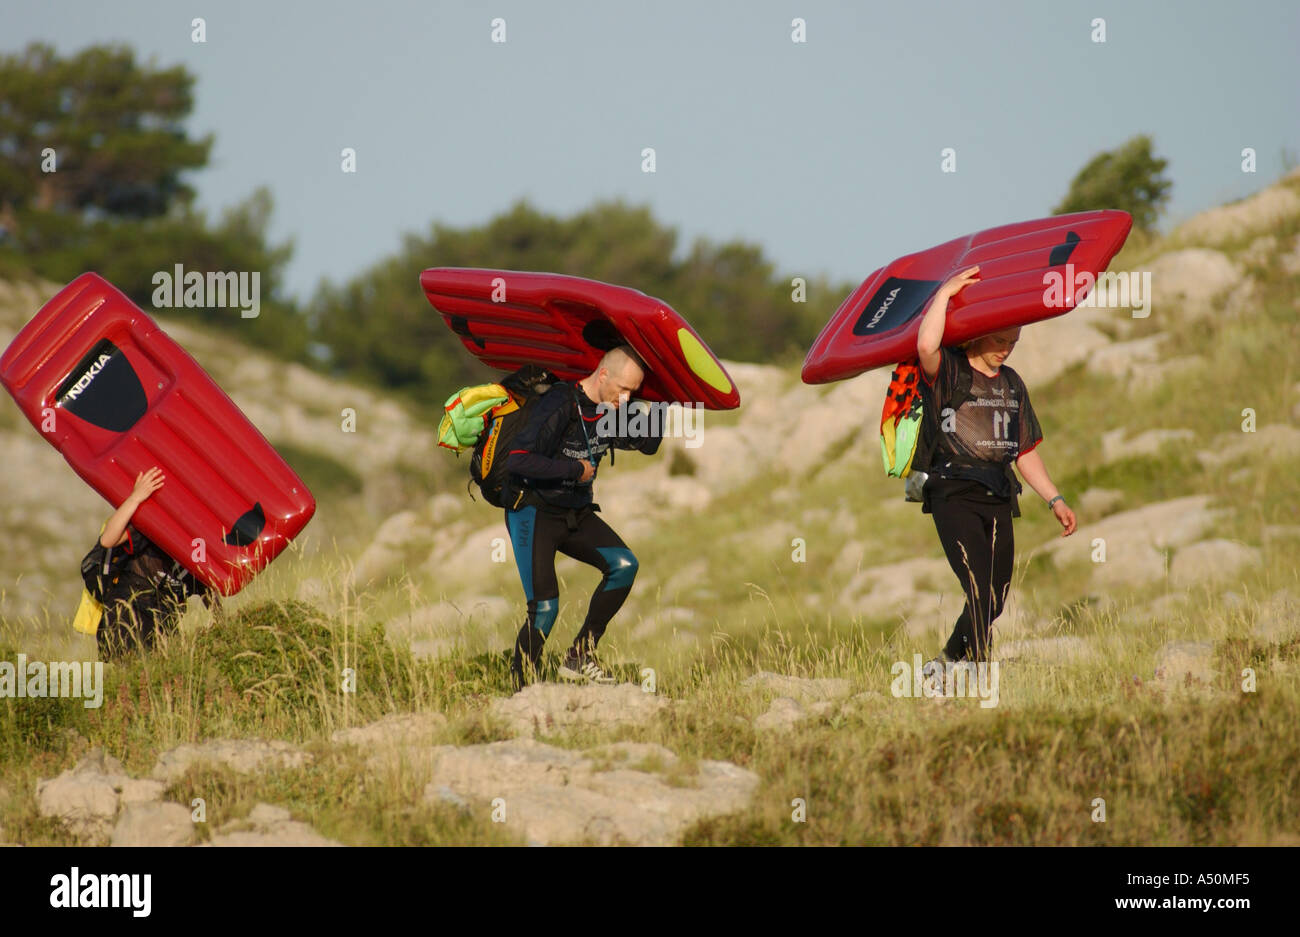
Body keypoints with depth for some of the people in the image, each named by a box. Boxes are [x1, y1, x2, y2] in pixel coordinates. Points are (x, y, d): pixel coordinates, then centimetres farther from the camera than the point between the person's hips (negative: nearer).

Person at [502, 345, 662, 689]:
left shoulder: (611, 413, 1)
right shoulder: (559, 406, -24)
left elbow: (648, 443, 17)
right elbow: (518, 460, -33)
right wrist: (575, 470, -24)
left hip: (576, 515, 7)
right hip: (534, 514, -7)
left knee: (623, 565, -14)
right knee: (545, 609, -17)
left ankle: (580, 657, -6)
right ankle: (520, 691, -4)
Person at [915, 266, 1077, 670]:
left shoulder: (1011, 383, 18)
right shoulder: (948, 371, -2)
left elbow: (1025, 449, 24)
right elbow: (926, 345, -27)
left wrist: (1054, 499, 20)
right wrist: (946, 292, -19)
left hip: (998, 499, 7)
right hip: (954, 496, -7)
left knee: (994, 600, 6)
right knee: (979, 591, -18)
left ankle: (947, 663, 23)